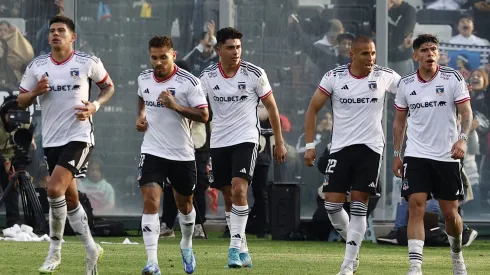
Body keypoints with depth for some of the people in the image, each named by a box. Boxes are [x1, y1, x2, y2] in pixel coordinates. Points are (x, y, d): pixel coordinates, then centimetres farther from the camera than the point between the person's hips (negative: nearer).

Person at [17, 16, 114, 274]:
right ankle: (91, 249, 28)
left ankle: (55, 251, -5)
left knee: (55, 189, -20)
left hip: (79, 136, -5)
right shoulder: (36, 66, 3)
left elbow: (108, 86, 11)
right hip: (51, 140, 5)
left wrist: (95, 105, -8)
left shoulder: (88, 63, -4)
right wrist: (35, 93, -13)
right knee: (70, 198, 12)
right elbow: (21, 101, 9)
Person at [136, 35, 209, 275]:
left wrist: (175, 106, -25)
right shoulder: (144, 78, 2)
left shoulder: (188, 82, -12)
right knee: (150, 201, -17)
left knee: (184, 203, 17)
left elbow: (204, 115, -14)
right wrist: (140, 116, 8)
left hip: (182, 154, -1)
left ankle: (186, 245, 47)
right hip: (152, 152, 1)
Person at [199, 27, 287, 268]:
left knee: (239, 190, -20)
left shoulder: (254, 74, -6)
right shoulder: (208, 77, -1)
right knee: (229, 197, 7)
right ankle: (241, 250, 18)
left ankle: (235, 247, -17)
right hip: (218, 142, 3)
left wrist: (279, 142, 5)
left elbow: (271, 106, 3)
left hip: (246, 139, -3)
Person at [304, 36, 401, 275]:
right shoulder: (334, 77, -2)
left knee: (359, 205, -5)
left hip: (370, 148, -1)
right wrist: (310, 145, 0)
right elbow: (313, 109, 5)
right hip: (341, 147, 1)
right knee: (332, 203, -5)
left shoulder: (385, 76, -2)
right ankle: (352, 245, 21)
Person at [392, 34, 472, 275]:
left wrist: (462, 138, -23)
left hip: (447, 156, -1)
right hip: (416, 156, 1)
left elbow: (467, 113, -5)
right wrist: (396, 154, 10)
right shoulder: (405, 84, 5)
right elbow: (399, 121, 14)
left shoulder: (453, 79, -2)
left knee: (450, 212, 5)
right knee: (416, 207, -14)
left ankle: (456, 253, 34)